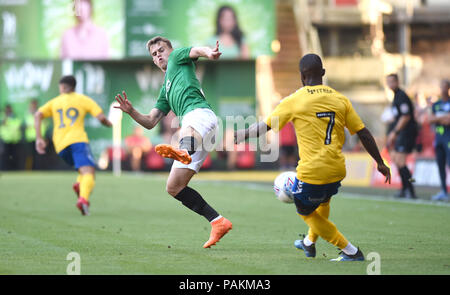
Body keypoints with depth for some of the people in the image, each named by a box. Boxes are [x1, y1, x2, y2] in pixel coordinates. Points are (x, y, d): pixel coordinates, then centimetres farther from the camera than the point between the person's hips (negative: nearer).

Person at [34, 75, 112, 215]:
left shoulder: (54, 102, 22)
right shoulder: (83, 100, 14)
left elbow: (38, 115, 5)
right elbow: (101, 117, 2)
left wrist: (39, 138, 2)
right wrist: (109, 124, 24)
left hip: (61, 146, 4)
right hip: (78, 140, -4)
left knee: (85, 170, 24)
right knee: (89, 173, -18)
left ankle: (79, 184, -8)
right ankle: (83, 198, -46)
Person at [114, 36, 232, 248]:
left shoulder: (178, 57, 21)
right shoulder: (166, 89, 39)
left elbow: (196, 50, -3)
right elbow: (150, 122, 33)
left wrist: (209, 53, -28)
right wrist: (131, 112, 13)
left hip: (200, 113, -8)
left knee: (188, 132, -45)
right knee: (174, 187, 3)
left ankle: (183, 152, -81)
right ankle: (218, 222, 0)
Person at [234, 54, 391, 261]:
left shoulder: (294, 101, -5)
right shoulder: (340, 99, 6)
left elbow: (266, 126, 0)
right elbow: (363, 133, 6)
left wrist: (241, 135, 17)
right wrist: (380, 163, 14)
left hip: (312, 172, -5)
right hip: (337, 170, 5)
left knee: (306, 212, 16)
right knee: (323, 203, 33)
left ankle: (350, 251, 9)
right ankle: (310, 243, 53)